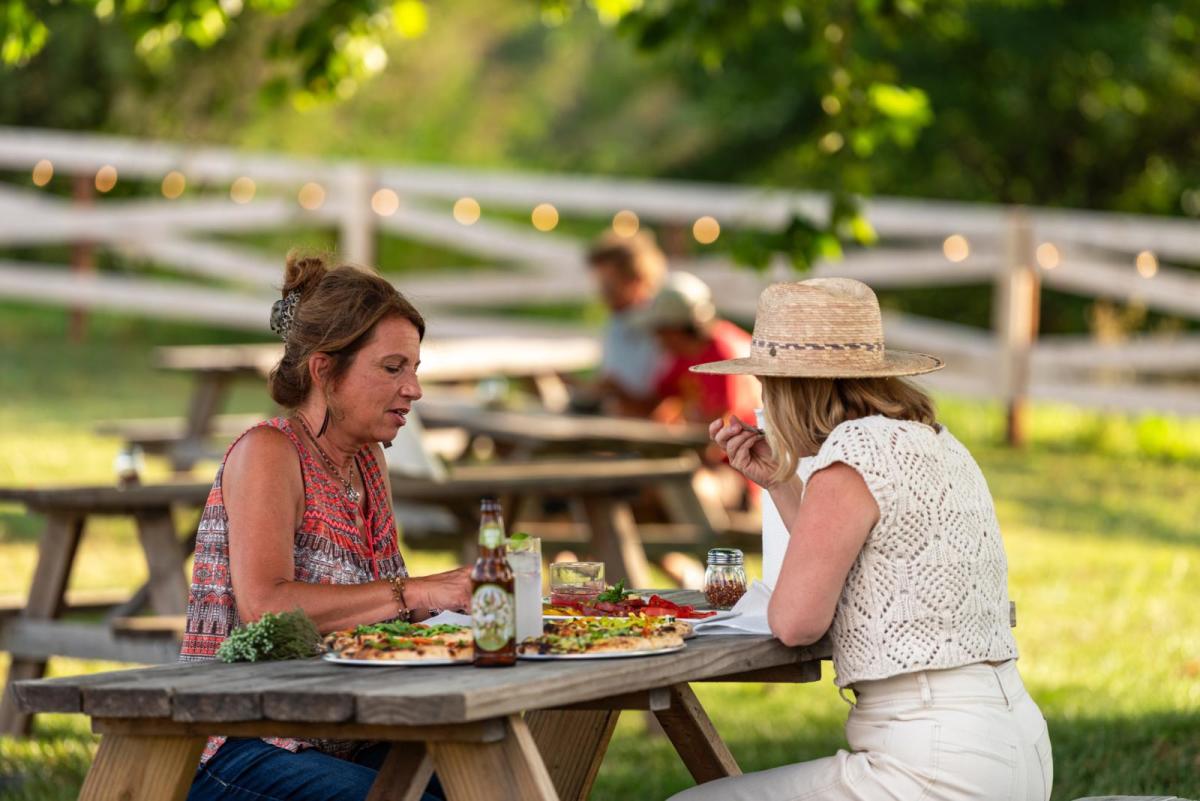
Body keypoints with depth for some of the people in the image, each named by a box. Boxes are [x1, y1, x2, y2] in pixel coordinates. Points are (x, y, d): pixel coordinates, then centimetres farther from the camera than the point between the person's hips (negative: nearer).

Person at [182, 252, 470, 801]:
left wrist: (461, 594, -4)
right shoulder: (267, 453, -11)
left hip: (340, 747, 8)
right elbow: (265, 606, -25)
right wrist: (417, 593, -27)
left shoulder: (366, 460, 13)